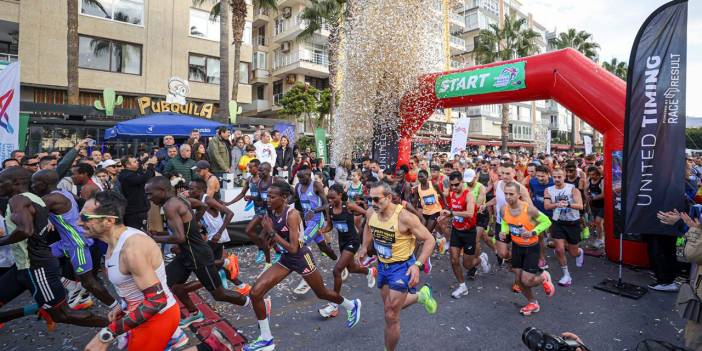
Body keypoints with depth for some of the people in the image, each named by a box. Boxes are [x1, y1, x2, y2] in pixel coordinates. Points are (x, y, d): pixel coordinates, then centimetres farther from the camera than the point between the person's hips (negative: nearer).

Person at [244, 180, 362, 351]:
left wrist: (271, 232, -27)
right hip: (285, 259, 7)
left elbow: (293, 248, -29)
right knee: (255, 293, -5)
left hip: (301, 258, -7)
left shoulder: (292, 214, -26)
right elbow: (270, 240, 11)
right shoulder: (272, 213, -3)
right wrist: (267, 231, -10)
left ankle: (352, 305, 46)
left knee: (321, 293, 15)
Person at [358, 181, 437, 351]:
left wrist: (417, 264, -29)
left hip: (402, 267, -7)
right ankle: (420, 295, 45)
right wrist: (364, 247, 9)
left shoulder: (404, 217, -28)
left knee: (391, 316, -1)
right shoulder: (371, 213, -10)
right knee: (390, 308, 23)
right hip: (382, 265, 7)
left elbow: (430, 240, -20)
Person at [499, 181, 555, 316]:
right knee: (519, 280, 12)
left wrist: (532, 233, -26)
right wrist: (504, 232, -11)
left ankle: (544, 277, 28)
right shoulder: (503, 209, -12)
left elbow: (547, 221, -13)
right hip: (516, 246, 5)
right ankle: (532, 303, 38)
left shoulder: (529, 208, -26)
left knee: (526, 281, -6)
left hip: (531, 247, -5)